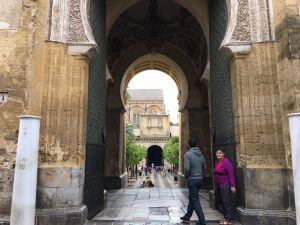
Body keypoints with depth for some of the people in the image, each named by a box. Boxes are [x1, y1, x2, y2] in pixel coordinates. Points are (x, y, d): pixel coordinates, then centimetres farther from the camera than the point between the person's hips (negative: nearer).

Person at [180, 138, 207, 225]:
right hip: (200, 178, 7)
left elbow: (187, 168, -22)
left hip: (192, 179, -7)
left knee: (195, 200, 1)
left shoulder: (187, 154, -15)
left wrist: (186, 176, -4)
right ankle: (187, 216, 34)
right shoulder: (200, 154, 4)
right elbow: (205, 167, 9)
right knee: (192, 198, 21)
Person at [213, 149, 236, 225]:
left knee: (226, 202, -4)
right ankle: (225, 218, 25)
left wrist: (232, 186, -19)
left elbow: (231, 174, -16)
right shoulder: (217, 162, 9)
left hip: (225, 185, -8)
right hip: (218, 185, 8)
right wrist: (216, 185, 15)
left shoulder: (226, 162, -14)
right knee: (221, 202, 13)